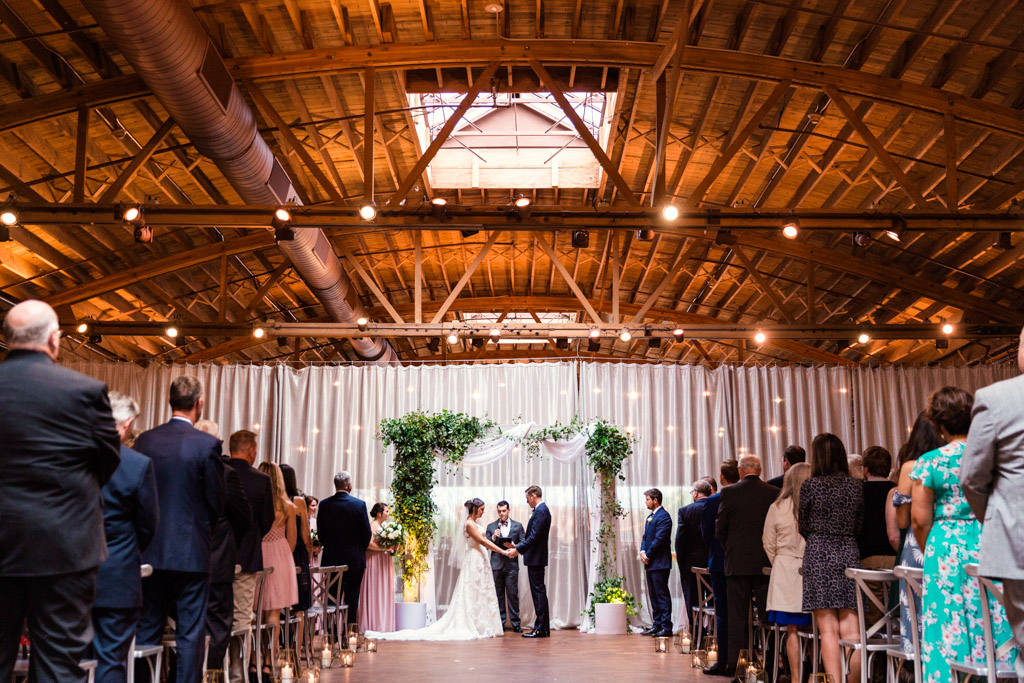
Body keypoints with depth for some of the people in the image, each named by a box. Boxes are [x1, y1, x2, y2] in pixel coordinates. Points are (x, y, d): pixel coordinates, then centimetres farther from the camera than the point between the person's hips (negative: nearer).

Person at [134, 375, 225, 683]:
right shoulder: (207, 444, -12)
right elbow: (216, 501, -5)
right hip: (191, 551, -4)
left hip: (150, 551, 4)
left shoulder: (144, 440, 1)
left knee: (147, 632, 14)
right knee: (190, 633, 4)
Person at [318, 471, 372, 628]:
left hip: (331, 558, 2)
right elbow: (367, 533, -5)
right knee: (352, 597, 5)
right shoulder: (359, 504, -10)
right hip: (355, 559, -2)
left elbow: (320, 533, 2)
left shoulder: (324, 504, -4)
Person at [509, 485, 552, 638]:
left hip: (536, 558, -10)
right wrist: (518, 545, 18)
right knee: (539, 592, 12)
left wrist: (518, 550, -17)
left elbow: (534, 537, -22)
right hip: (537, 558, 10)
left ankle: (540, 629, -4)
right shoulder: (542, 510, 16)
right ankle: (544, 628, 16)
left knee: (538, 592, -7)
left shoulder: (540, 511, -16)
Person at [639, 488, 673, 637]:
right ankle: (657, 625, 19)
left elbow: (659, 539, -18)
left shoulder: (663, 516, -12)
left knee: (662, 594, -7)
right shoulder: (650, 517, 19)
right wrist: (642, 552, 1)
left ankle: (666, 627, -4)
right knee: (653, 595, 12)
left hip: (660, 563, -10)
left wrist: (648, 555, -13)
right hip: (650, 563, 10)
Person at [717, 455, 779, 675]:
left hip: (737, 563, -1)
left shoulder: (729, 493, -6)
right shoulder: (774, 493, -1)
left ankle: (735, 663, 5)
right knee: (768, 612, 8)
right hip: (766, 562, 2)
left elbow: (720, 529, -1)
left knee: (738, 615, 4)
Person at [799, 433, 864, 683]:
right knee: (850, 629, 5)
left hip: (819, 555, -3)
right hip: (849, 554, 3)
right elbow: (859, 525, 12)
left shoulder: (810, 485, -6)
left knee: (828, 629, -1)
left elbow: (803, 527, 3)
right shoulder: (856, 486, 4)